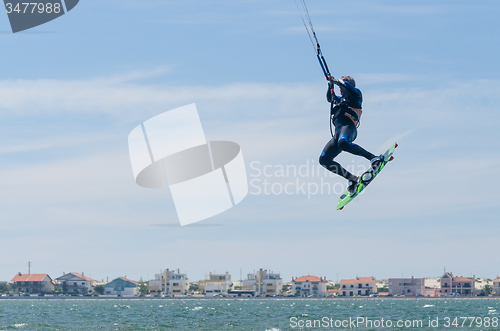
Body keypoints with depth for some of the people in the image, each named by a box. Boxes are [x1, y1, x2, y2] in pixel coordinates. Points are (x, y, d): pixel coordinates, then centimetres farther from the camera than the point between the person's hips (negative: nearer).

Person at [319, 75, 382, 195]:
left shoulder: (355, 94, 14)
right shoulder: (340, 99, 36)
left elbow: (348, 86, -6)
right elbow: (330, 98, 53)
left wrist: (336, 81, 8)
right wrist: (331, 85, 39)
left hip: (348, 126, -9)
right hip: (338, 132, 9)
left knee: (343, 143, -42)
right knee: (324, 159, -6)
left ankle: (374, 158, -34)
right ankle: (352, 179, -7)